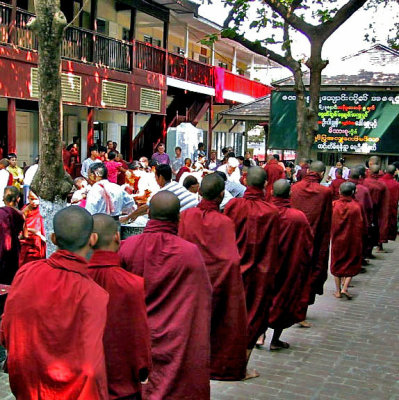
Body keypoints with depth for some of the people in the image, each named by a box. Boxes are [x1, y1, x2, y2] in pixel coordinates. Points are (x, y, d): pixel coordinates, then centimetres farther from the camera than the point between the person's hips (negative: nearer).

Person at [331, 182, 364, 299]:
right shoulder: (356, 206, -12)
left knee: (337, 264, 14)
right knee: (351, 264, 13)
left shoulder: (334, 205, -9)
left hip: (337, 240, 1)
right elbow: (360, 225, -7)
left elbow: (329, 223, -2)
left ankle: (338, 290, 16)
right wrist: (358, 239, 6)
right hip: (352, 240, -1)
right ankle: (345, 288, -1)